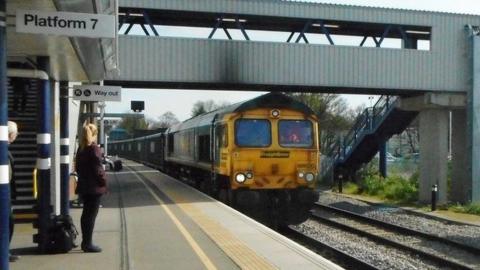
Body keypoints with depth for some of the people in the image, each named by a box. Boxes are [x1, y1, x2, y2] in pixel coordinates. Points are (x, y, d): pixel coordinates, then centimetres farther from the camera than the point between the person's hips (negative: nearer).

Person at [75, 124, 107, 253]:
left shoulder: (81, 148, 9)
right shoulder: (94, 148, -15)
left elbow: (78, 166, 14)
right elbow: (98, 169, -17)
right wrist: (104, 181, -7)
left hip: (83, 186, 8)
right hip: (94, 187, -8)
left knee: (86, 213, 16)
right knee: (91, 215, -3)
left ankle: (85, 242, 24)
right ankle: (88, 244, 1)